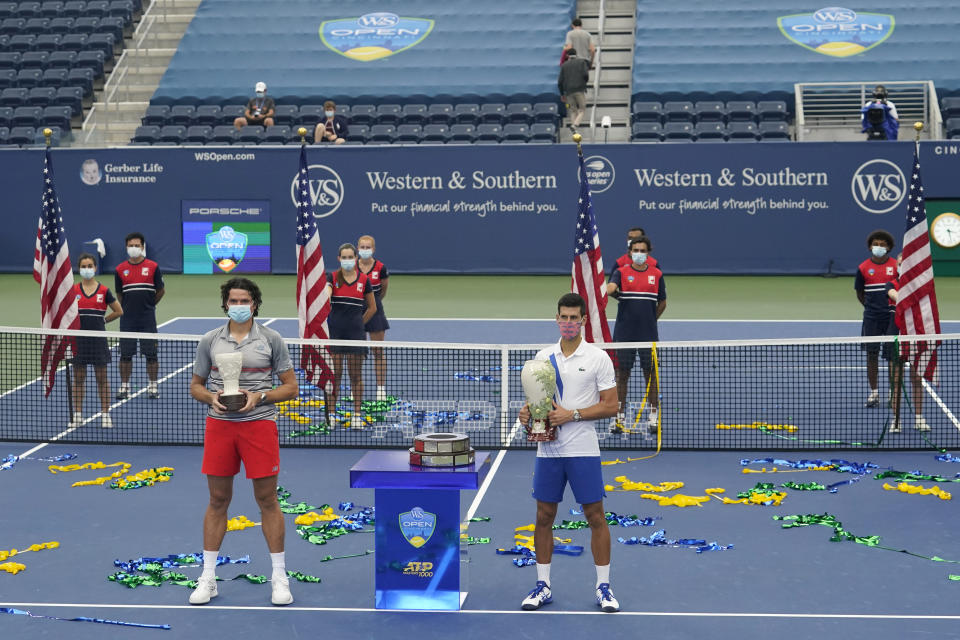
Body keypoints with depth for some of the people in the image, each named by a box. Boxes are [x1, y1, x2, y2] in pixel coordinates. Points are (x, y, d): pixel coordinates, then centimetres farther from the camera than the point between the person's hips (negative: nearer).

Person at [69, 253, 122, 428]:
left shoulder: (103, 291, 0)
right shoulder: (73, 291, 3)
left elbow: (119, 311, 8)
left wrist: (103, 320, 6)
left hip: (98, 339, -1)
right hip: (78, 339, 1)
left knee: (102, 378, 3)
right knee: (78, 379, 6)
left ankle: (105, 414, 8)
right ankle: (78, 414, 13)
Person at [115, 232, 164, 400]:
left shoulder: (152, 267, -1)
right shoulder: (120, 269, 4)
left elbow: (161, 291, 6)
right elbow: (119, 294, 12)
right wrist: (129, 307, 10)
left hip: (147, 318, -1)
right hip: (128, 318, 1)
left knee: (151, 354, 2)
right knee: (126, 354, 4)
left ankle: (153, 386, 12)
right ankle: (124, 387, 14)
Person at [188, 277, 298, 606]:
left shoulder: (271, 339, 2)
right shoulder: (209, 341, 7)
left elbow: (291, 386, 3)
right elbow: (196, 385, 13)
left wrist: (259, 396, -13)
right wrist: (211, 397, -9)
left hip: (259, 423, -1)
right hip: (219, 425, 2)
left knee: (267, 501, 1)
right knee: (217, 500, 5)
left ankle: (279, 577, 10)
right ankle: (208, 577, 14)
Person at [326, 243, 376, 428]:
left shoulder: (364, 280, 4)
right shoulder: (333, 278, 1)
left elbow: (372, 308, 14)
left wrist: (359, 323, 11)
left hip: (355, 333, 1)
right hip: (334, 332, -1)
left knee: (356, 374, 4)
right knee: (334, 374, 2)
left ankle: (357, 415, 12)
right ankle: (331, 414, 10)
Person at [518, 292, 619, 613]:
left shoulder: (598, 358, -3)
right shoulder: (543, 356, 8)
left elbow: (610, 405, -6)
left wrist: (572, 414, -16)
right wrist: (528, 412, -7)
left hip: (583, 451, -3)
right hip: (548, 450, 3)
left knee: (595, 516, 0)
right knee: (544, 516, 6)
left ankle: (604, 587, 10)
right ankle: (543, 586, 16)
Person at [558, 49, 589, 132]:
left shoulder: (564, 65, 14)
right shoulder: (581, 62, 8)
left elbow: (560, 81, 9)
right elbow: (585, 74, -7)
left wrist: (562, 94, 18)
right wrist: (584, 82, 13)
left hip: (568, 91, 2)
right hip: (580, 90, -2)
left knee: (573, 110, 12)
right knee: (582, 109, 4)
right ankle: (575, 124, -20)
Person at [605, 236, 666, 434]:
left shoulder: (657, 275, 6)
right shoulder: (621, 272, 1)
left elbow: (662, 303, 15)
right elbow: (611, 287, -20)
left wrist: (650, 320, 11)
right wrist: (602, 292, -41)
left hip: (648, 334, 1)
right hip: (624, 333, -1)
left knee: (650, 373, 4)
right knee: (622, 374, 4)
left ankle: (653, 415, 14)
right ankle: (620, 416, 13)